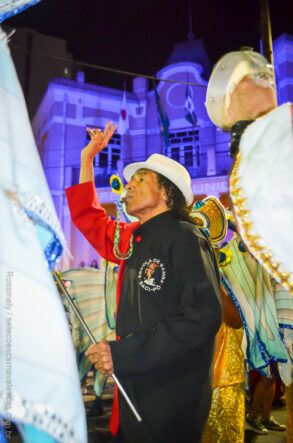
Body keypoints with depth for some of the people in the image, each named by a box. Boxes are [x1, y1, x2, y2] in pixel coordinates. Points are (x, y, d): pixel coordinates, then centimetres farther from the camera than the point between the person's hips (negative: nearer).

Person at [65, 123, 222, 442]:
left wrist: (123, 353, -26)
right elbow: (90, 218, 23)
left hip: (172, 397, -7)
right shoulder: (133, 239, 7)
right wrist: (87, 159, 19)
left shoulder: (185, 239, -16)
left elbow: (203, 318, -25)